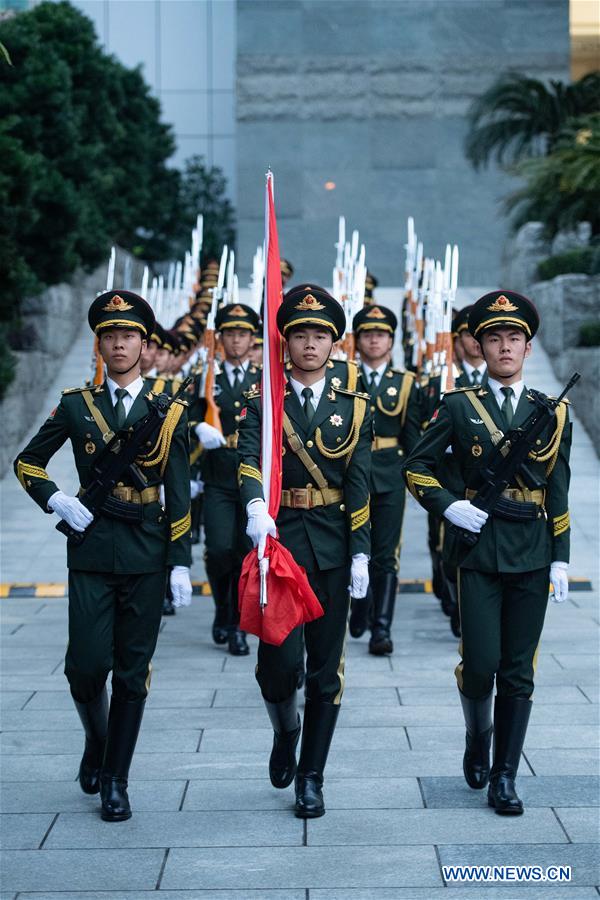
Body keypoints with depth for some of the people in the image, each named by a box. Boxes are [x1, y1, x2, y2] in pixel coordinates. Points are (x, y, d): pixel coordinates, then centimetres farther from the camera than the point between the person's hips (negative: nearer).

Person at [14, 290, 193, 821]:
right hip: (91, 551, 0)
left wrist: (181, 563, -4)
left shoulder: (169, 413, 3)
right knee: (87, 664, -6)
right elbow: (27, 462, 13)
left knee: (133, 672, 3)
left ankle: (115, 780, 14)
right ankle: (96, 743, 25)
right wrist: (55, 500, -5)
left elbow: (179, 497, 2)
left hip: (146, 555, 0)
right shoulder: (76, 406, 5)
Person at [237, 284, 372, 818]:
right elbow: (248, 460, -14)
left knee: (326, 669, 4)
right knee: (279, 661, -8)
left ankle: (311, 779, 15)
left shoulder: (353, 408, 8)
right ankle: (286, 730, 25)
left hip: (332, 549, 2)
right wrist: (256, 507, -35)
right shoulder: (262, 403, 4)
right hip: (278, 541, -1)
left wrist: (361, 555, -5)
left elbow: (360, 486, 2)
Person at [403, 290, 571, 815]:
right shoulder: (460, 406, 3)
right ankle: (478, 737, 26)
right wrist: (449, 506, -9)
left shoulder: (551, 413, 8)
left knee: (518, 671, 3)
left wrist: (560, 558, 3)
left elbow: (558, 494, 8)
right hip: (479, 548, -2)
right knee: (481, 662, -5)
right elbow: (416, 467, 5)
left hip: (532, 553, 2)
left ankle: (505, 778, 13)